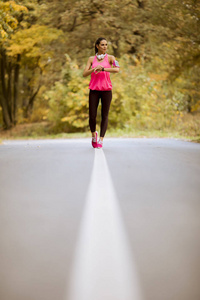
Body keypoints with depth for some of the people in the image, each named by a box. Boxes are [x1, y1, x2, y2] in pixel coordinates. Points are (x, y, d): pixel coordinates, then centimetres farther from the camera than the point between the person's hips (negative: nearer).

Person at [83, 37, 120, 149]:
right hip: (94, 90, 1)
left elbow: (117, 69, -16)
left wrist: (102, 68, -21)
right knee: (92, 116, -4)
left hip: (106, 89, -1)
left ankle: (101, 140, 2)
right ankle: (94, 134, 23)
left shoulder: (110, 58, 3)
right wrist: (94, 69, -17)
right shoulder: (91, 59, 9)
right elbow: (85, 74, 0)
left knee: (105, 115, -3)